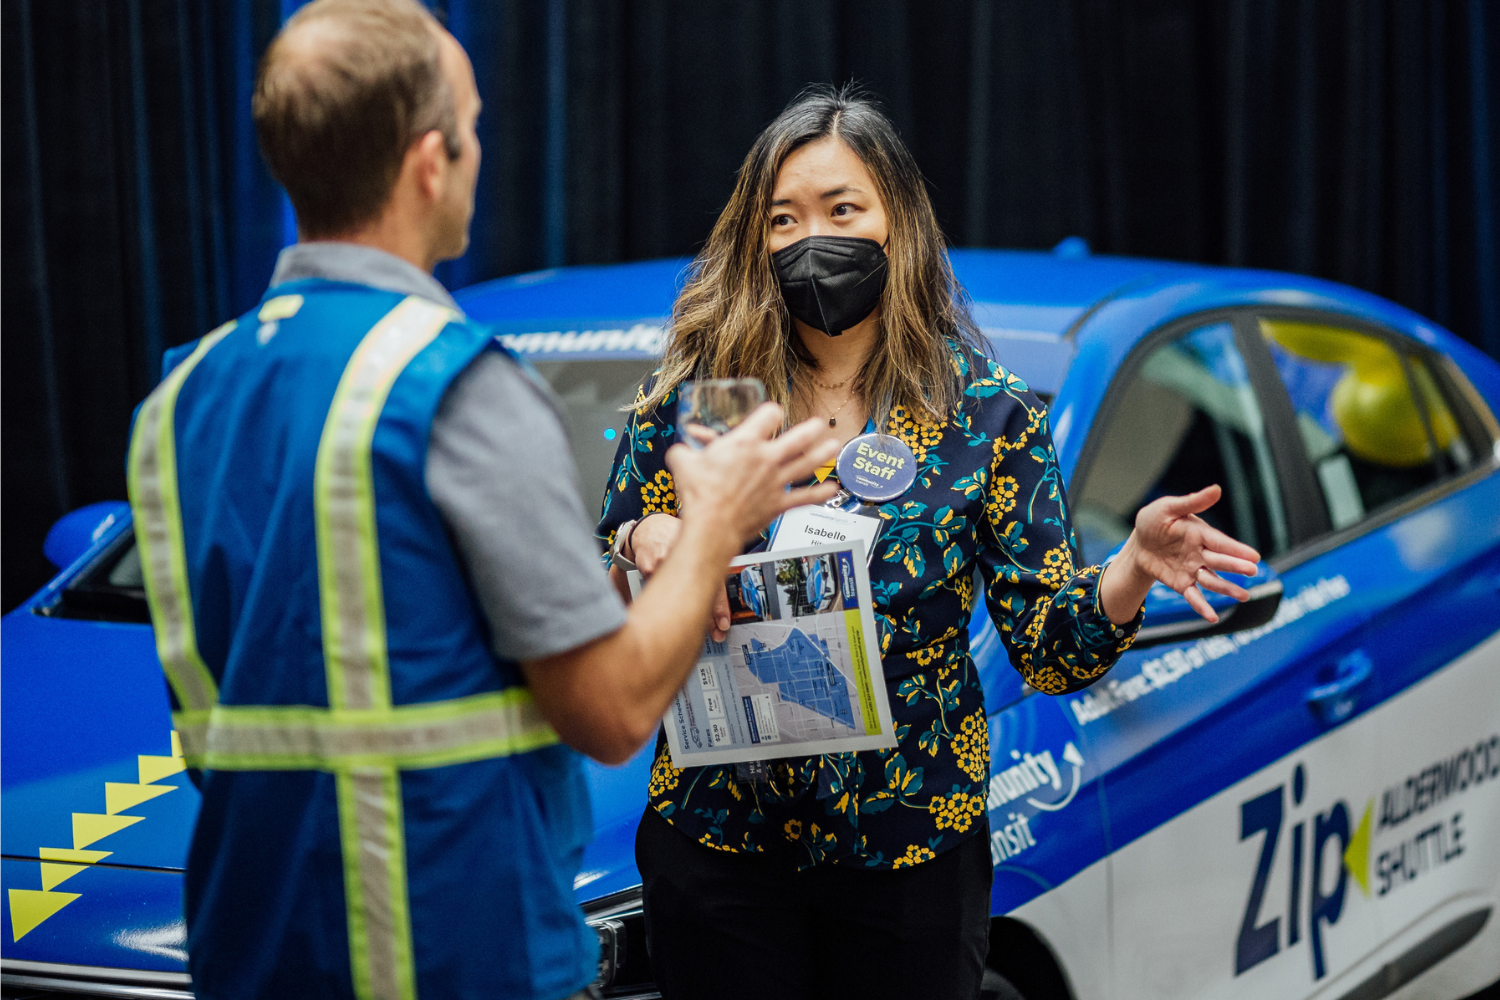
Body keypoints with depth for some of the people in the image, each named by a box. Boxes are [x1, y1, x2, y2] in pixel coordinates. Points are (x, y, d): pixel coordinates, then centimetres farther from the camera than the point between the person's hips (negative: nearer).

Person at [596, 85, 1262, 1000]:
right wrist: (641, 542, -19)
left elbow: (1053, 650, -5)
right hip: (718, 846, 0)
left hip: (910, 855, 0)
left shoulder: (989, 413, -1)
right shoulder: (694, 394, 0)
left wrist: (1133, 568, -23)